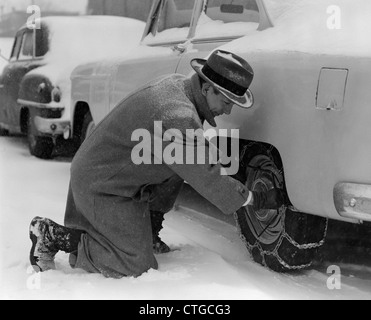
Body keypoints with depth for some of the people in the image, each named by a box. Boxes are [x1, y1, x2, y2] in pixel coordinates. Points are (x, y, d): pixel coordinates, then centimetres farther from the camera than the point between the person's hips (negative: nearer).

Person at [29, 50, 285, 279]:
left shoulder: (176, 83, 0)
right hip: (102, 189, -10)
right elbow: (207, 178, -25)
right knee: (138, 268, -9)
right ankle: (54, 236, -5)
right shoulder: (178, 118, -30)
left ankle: (149, 234, 17)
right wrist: (256, 200, -15)